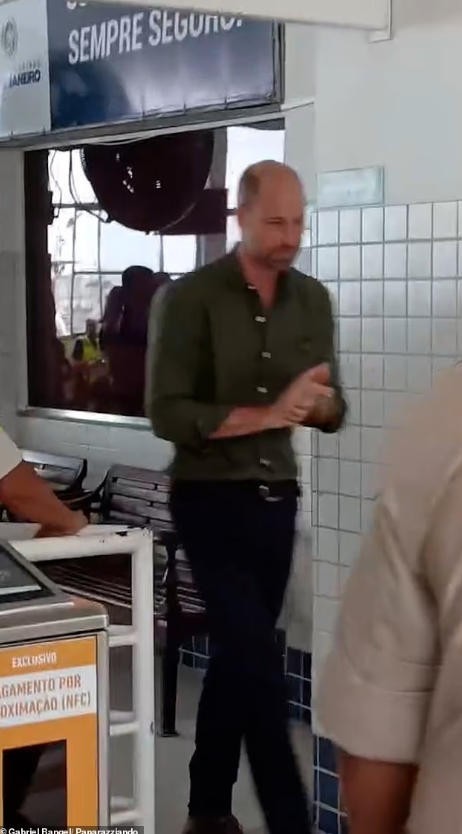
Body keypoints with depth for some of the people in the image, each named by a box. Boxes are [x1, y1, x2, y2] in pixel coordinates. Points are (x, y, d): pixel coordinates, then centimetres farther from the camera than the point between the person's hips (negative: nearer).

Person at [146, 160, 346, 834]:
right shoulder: (188, 299, -10)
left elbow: (333, 412, 9)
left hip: (277, 499, 5)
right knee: (258, 660, -10)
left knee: (236, 655, 14)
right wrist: (266, 414, -22)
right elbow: (167, 414, -15)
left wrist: (318, 401, -14)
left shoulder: (313, 300, 5)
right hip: (211, 500, -5)